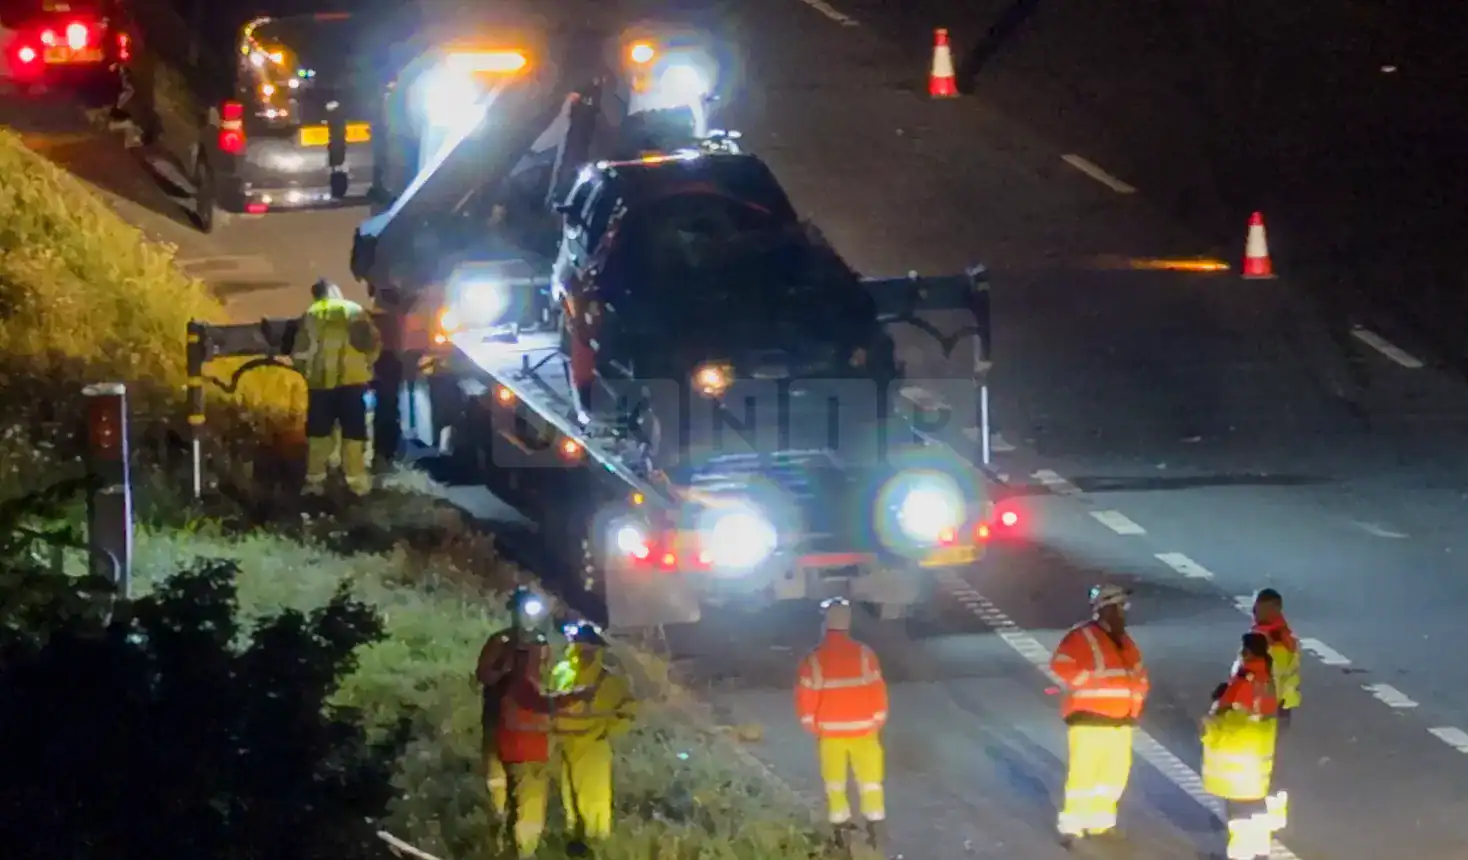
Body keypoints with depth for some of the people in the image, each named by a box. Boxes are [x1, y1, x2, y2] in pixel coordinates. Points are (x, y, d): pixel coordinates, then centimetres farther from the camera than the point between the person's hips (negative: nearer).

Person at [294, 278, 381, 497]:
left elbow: (300, 351, 5)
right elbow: (374, 342, -2)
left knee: (318, 432, 10)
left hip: (319, 381, 1)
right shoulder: (354, 310, 1)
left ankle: (315, 480, 9)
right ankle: (357, 482, 2)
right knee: (353, 431, 4)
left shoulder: (310, 315, 6)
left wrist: (306, 370, 21)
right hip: (351, 380, -1)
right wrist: (367, 363, 14)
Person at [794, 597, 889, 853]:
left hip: (830, 733, 0)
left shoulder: (814, 658, -8)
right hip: (862, 731, 0)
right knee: (870, 782, 10)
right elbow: (877, 691, -8)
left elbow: (805, 697, -8)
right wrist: (877, 724, 5)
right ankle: (876, 838, 8)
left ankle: (841, 839, 17)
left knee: (835, 785, 13)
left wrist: (812, 727, 7)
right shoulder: (864, 654, -9)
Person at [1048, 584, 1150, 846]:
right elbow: (1061, 665, -16)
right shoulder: (1081, 636, -7)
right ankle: (1071, 825, -7)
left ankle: (1100, 820, 24)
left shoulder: (1124, 641, 17)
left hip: (1121, 718, 8)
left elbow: (1138, 672, 26)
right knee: (1083, 770, -11)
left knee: (1116, 771, 10)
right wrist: (1087, 681, -19)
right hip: (1090, 716, -8)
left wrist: (1137, 697, 11)